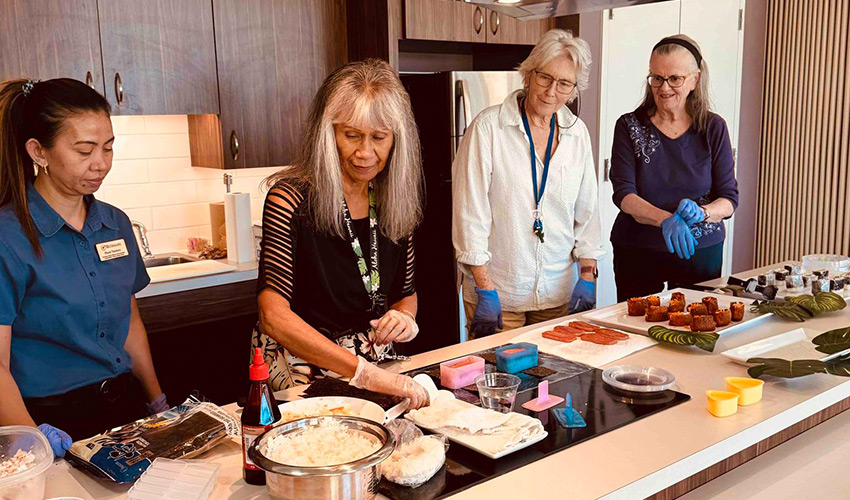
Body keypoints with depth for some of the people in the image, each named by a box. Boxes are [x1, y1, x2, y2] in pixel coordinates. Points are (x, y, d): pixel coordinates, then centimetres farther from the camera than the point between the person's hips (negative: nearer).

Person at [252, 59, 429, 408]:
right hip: (301, 374, -3)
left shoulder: (394, 205, 3)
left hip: (377, 371, 3)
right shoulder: (290, 200, -14)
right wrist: (363, 372, -32)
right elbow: (274, 315, -23)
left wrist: (403, 315, -10)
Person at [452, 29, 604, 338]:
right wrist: (485, 290, -13)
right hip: (499, 292, -4)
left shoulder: (577, 133, 5)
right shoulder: (489, 127, -9)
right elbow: (470, 213, -11)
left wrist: (587, 275, 3)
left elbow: (587, 210, 11)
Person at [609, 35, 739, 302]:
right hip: (637, 252, -1)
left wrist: (700, 212, -22)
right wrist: (664, 219, -29)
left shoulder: (713, 128, 1)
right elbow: (623, 193, -12)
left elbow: (729, 199, 0)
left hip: (700, 251, 1)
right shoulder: (630, 126, -2)